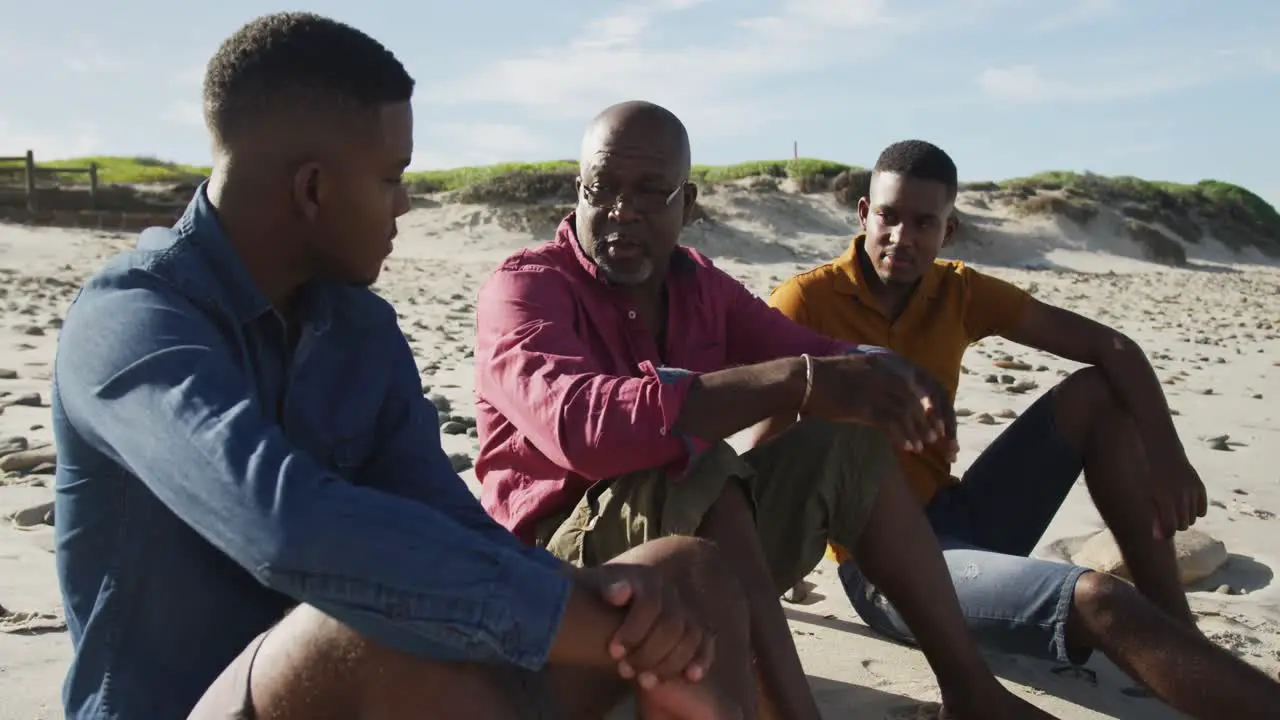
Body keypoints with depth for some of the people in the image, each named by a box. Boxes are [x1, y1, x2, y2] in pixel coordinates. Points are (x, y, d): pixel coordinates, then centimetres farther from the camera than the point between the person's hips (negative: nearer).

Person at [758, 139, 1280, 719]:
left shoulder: (958, 293, 2)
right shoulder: (807, 302, -12)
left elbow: (1110, 348, 1)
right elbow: (769, 450, -17)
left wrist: (1165, 453, -15)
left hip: (956, 518, 7)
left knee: (1096, 394, -4)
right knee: (1099, 603, -28)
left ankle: (1179, 629, -5)